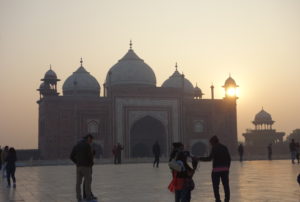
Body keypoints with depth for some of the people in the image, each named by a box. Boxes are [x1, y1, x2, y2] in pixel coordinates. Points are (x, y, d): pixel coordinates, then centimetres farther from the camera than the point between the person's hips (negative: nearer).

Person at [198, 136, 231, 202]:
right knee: (226, 185, 11)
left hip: (216, 170, -5)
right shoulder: (224, 147, 10)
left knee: (215, 186, 2)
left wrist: (199, 158, -10)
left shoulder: (214, 148, -8)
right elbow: (229, 159, 12)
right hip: (225, 170, 6)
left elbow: (209, 158, -17)